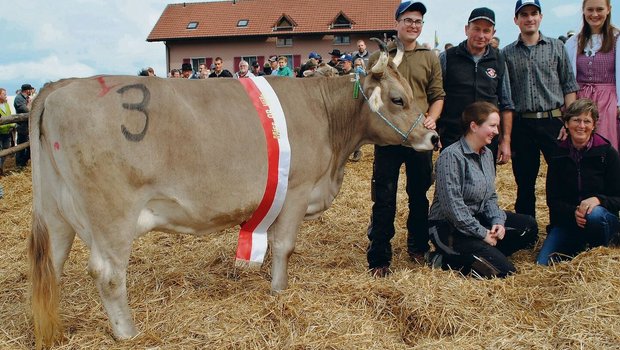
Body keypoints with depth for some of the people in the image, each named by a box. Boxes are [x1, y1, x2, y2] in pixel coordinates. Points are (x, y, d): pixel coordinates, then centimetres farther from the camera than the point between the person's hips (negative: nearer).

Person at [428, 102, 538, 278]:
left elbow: (490, 196, 13)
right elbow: (453, 207, -24)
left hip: (478, 218, 10)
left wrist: (498, 221, -7)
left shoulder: (487, 154, 8)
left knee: (528, 226, 0)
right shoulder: (451, 156, -21)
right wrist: (482, 233, -19)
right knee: (503, 270, -18)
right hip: (449, 228, -9)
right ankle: (445, 260, -4)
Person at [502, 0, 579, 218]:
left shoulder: (557, 47, 8)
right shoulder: (507, 54, 8)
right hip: (521, 125, 1)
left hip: (553, 121, 0)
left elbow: (569, 86, 5)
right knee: (524, 184, 8)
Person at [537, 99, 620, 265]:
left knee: (595, 215, -38)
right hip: (566, 220, 1)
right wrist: (573, 212, -21)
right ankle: (579, 247, 11)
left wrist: (597, 200, -27)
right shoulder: (558, 155, 0)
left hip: (603, 218, -1)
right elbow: (553, 200, 0)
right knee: (543, 264, -19)